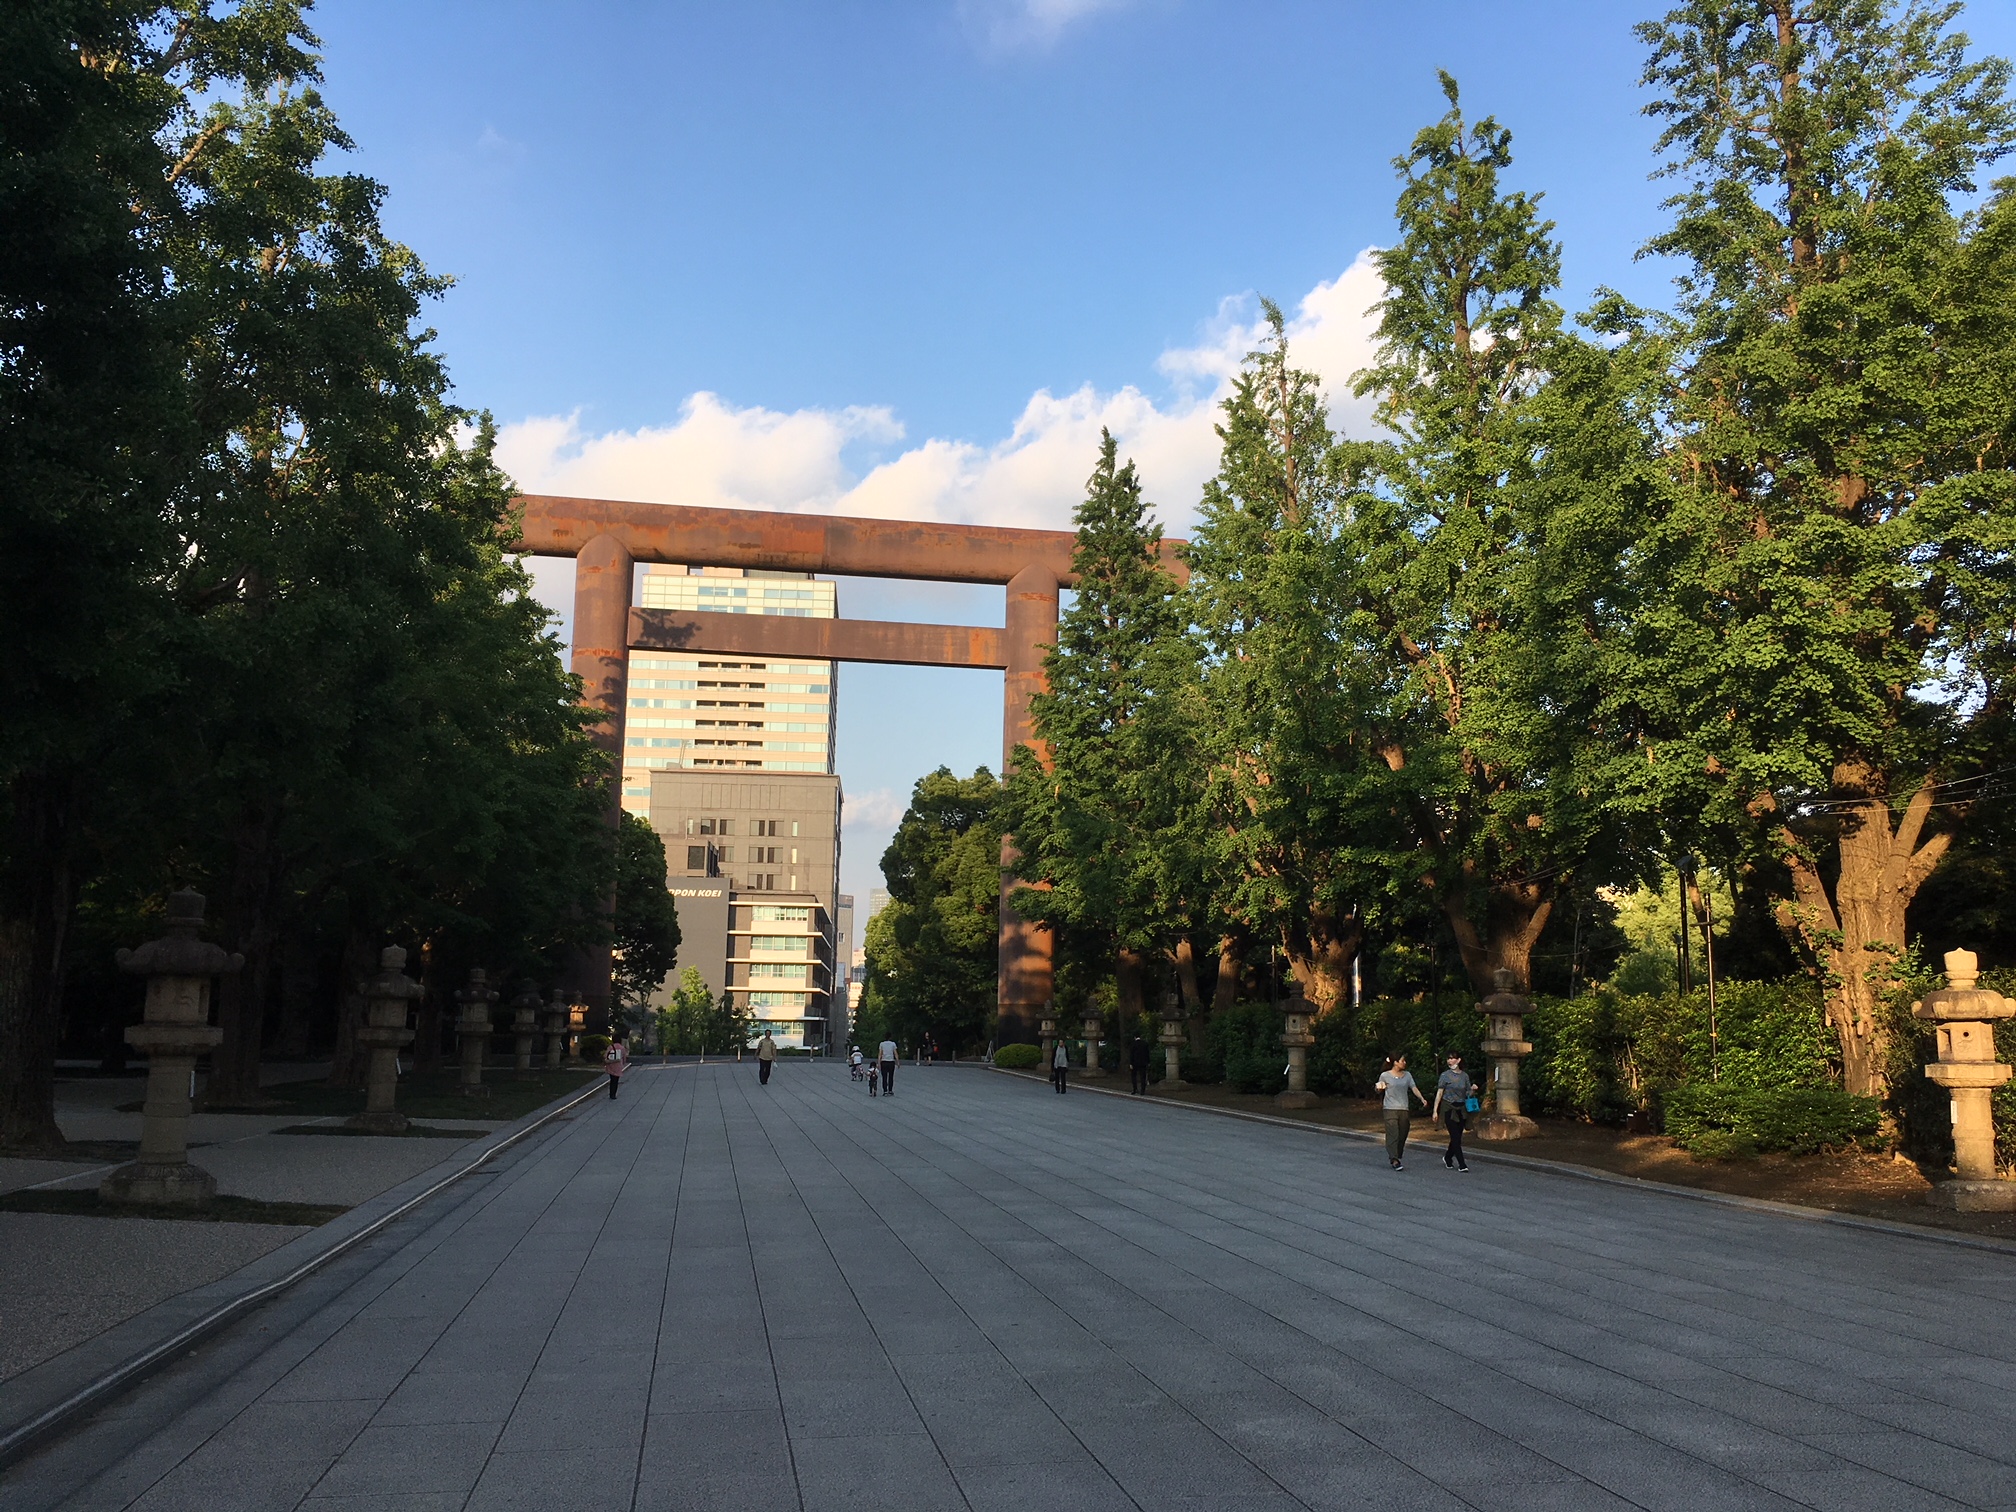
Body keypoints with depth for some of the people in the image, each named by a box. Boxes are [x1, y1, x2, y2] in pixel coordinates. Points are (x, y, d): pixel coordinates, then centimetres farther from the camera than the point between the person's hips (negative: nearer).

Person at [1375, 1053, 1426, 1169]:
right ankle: (1395, 1160, -12)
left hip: (1404, 1109, 4)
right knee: (1393, 1134, -11)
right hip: (1391, 1109, -4)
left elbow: (1414, 1088, 2)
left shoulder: (1407, 1075, 11)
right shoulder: (1385, 1075, 0)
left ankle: (1393, 1157, 19)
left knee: (1402, 1135, 5)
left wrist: (1422, 1099, -14)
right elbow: (1379, 1089, 11)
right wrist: (1380, 1087, -14)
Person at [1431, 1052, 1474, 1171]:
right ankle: (1461, 1165, -7)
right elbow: (1439, 1093, -4)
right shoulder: (1445, 1075, -3)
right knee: (1455, 1137, -9)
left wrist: (1472, 1089, -9)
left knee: (1457, 1137, 7)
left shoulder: (1465, 1075, 8)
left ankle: (1447, 1158, 30)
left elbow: (1468, 1094, 14)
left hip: (1461, 1109, 4)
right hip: (1449, 1109, -4)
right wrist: (1435, 1110, -8)